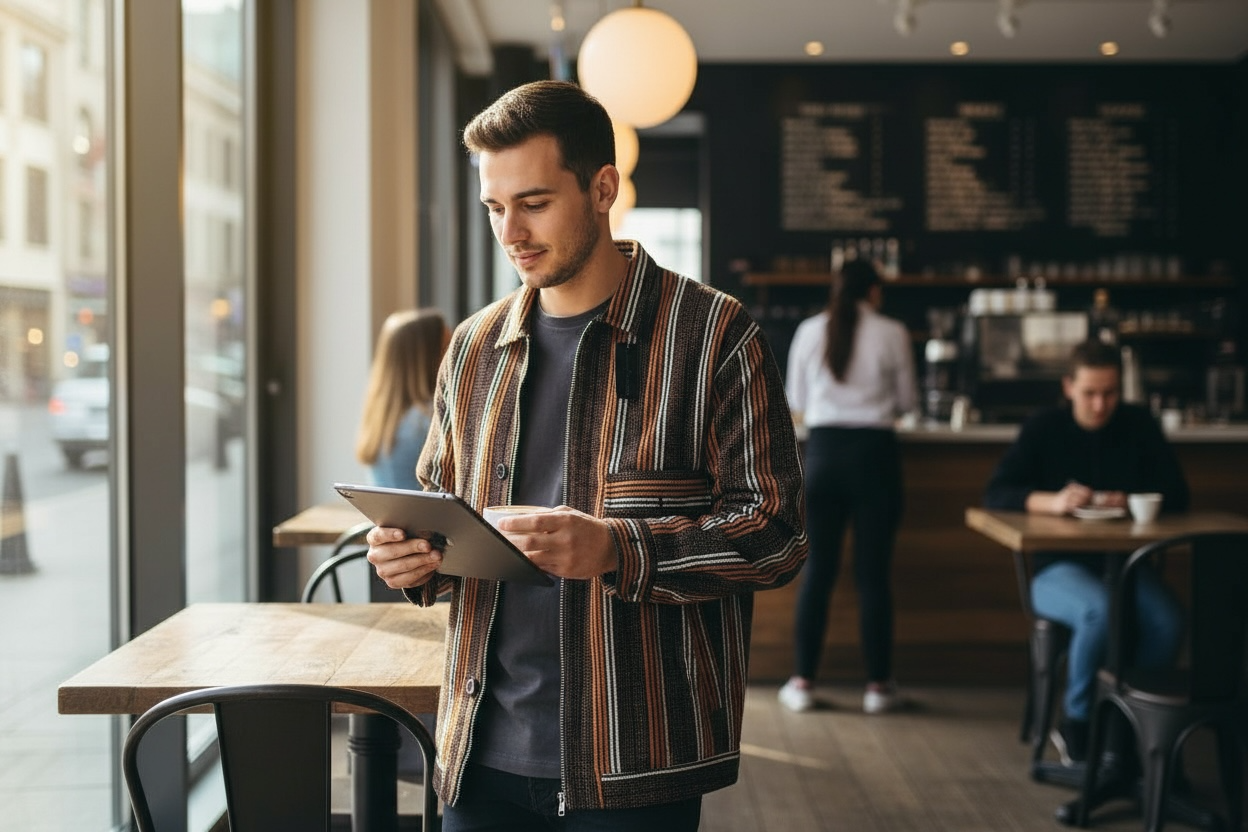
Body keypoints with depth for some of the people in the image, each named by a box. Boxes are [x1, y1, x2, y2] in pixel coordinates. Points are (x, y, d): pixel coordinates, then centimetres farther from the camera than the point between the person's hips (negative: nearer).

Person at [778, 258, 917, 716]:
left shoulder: (810, 331, 3)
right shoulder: (892, 333, -1)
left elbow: (795, 400, 10)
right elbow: (906, 400, 7)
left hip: (823, 447, 2)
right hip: (874, 449, -1)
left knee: (817, 569, 7)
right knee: (873, 571, 4)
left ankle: (802, 681, 9)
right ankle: (878, 685, 9)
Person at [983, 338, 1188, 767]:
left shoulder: (1138, 425, 6)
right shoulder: (1045, 427, 0)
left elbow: (1177, 494, 3)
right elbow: (995, 493, -9)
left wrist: (1132, 502, -19)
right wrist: (1051, 501, -28)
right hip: (1059, 567, -2)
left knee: (1166, 622, -30)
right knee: (1100, 610, -36)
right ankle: (1077, 724, -14)